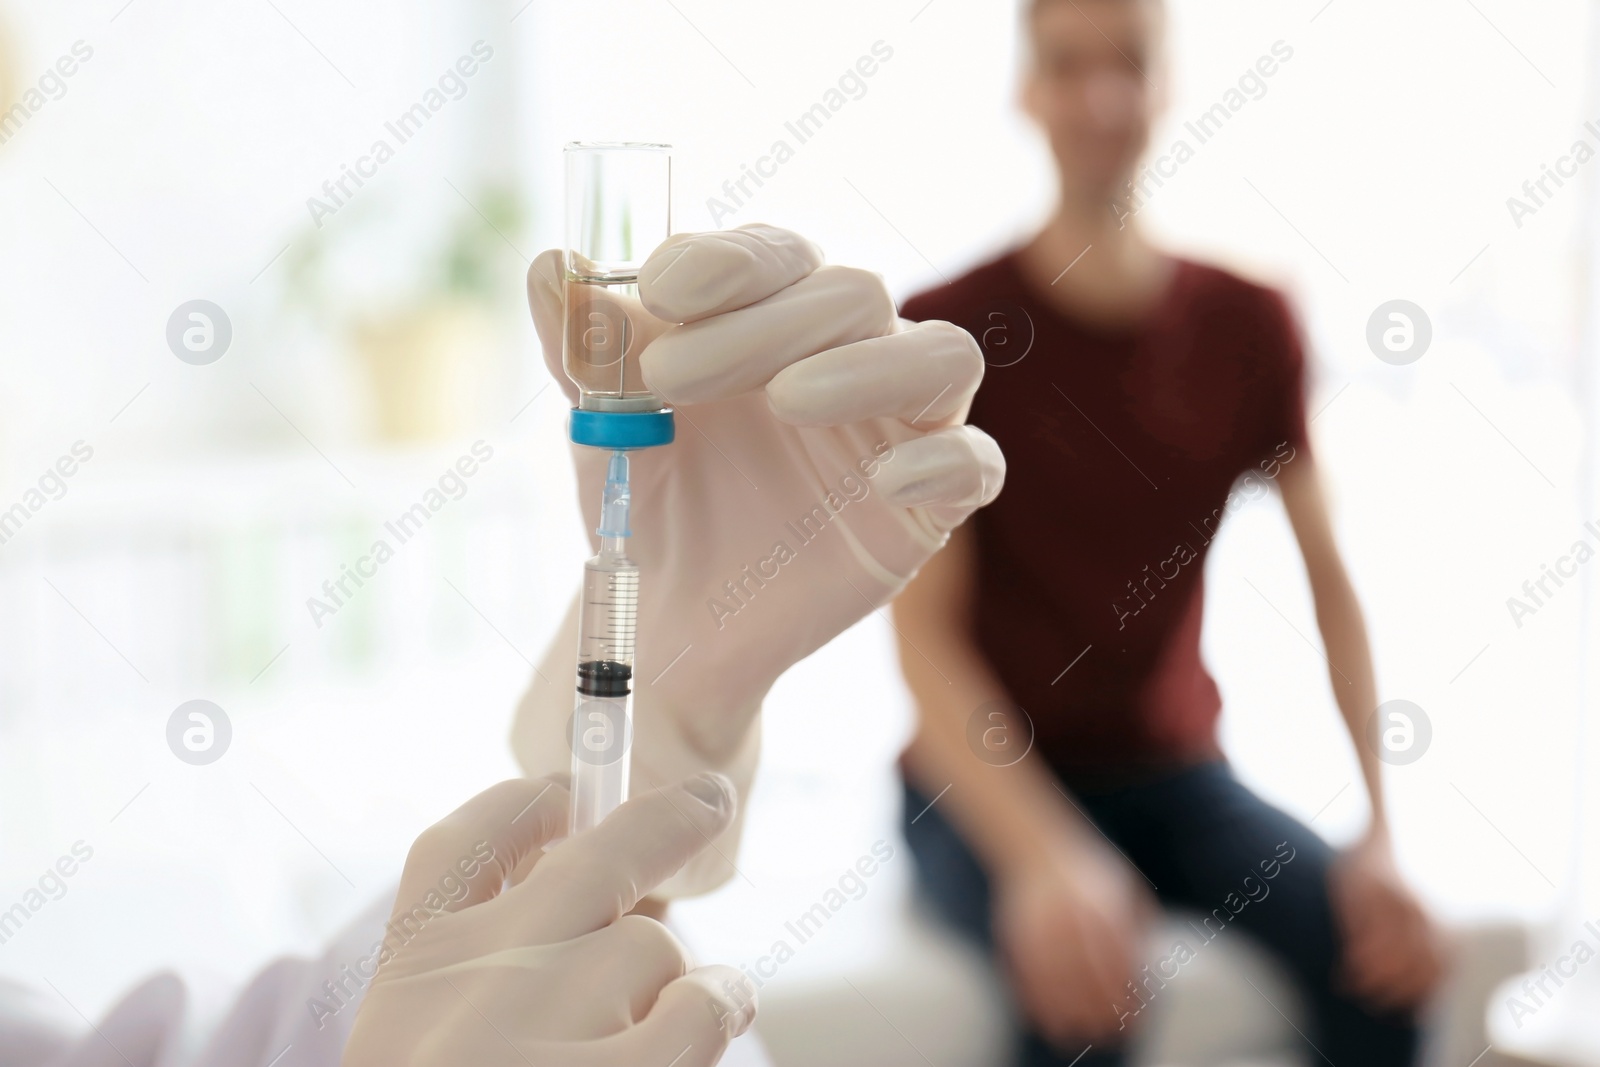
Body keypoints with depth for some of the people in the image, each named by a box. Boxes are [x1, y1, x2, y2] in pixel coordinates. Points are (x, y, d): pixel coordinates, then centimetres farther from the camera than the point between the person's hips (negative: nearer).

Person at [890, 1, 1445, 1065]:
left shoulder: (1250, 326, 0)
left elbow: (1331, 580, -5)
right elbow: (926, 639, -18)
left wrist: (1383, 831, -19)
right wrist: (1045, 858, -33)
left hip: (1174, 774, 4)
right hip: (986, 785, -3)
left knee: (1385, 944, -22)